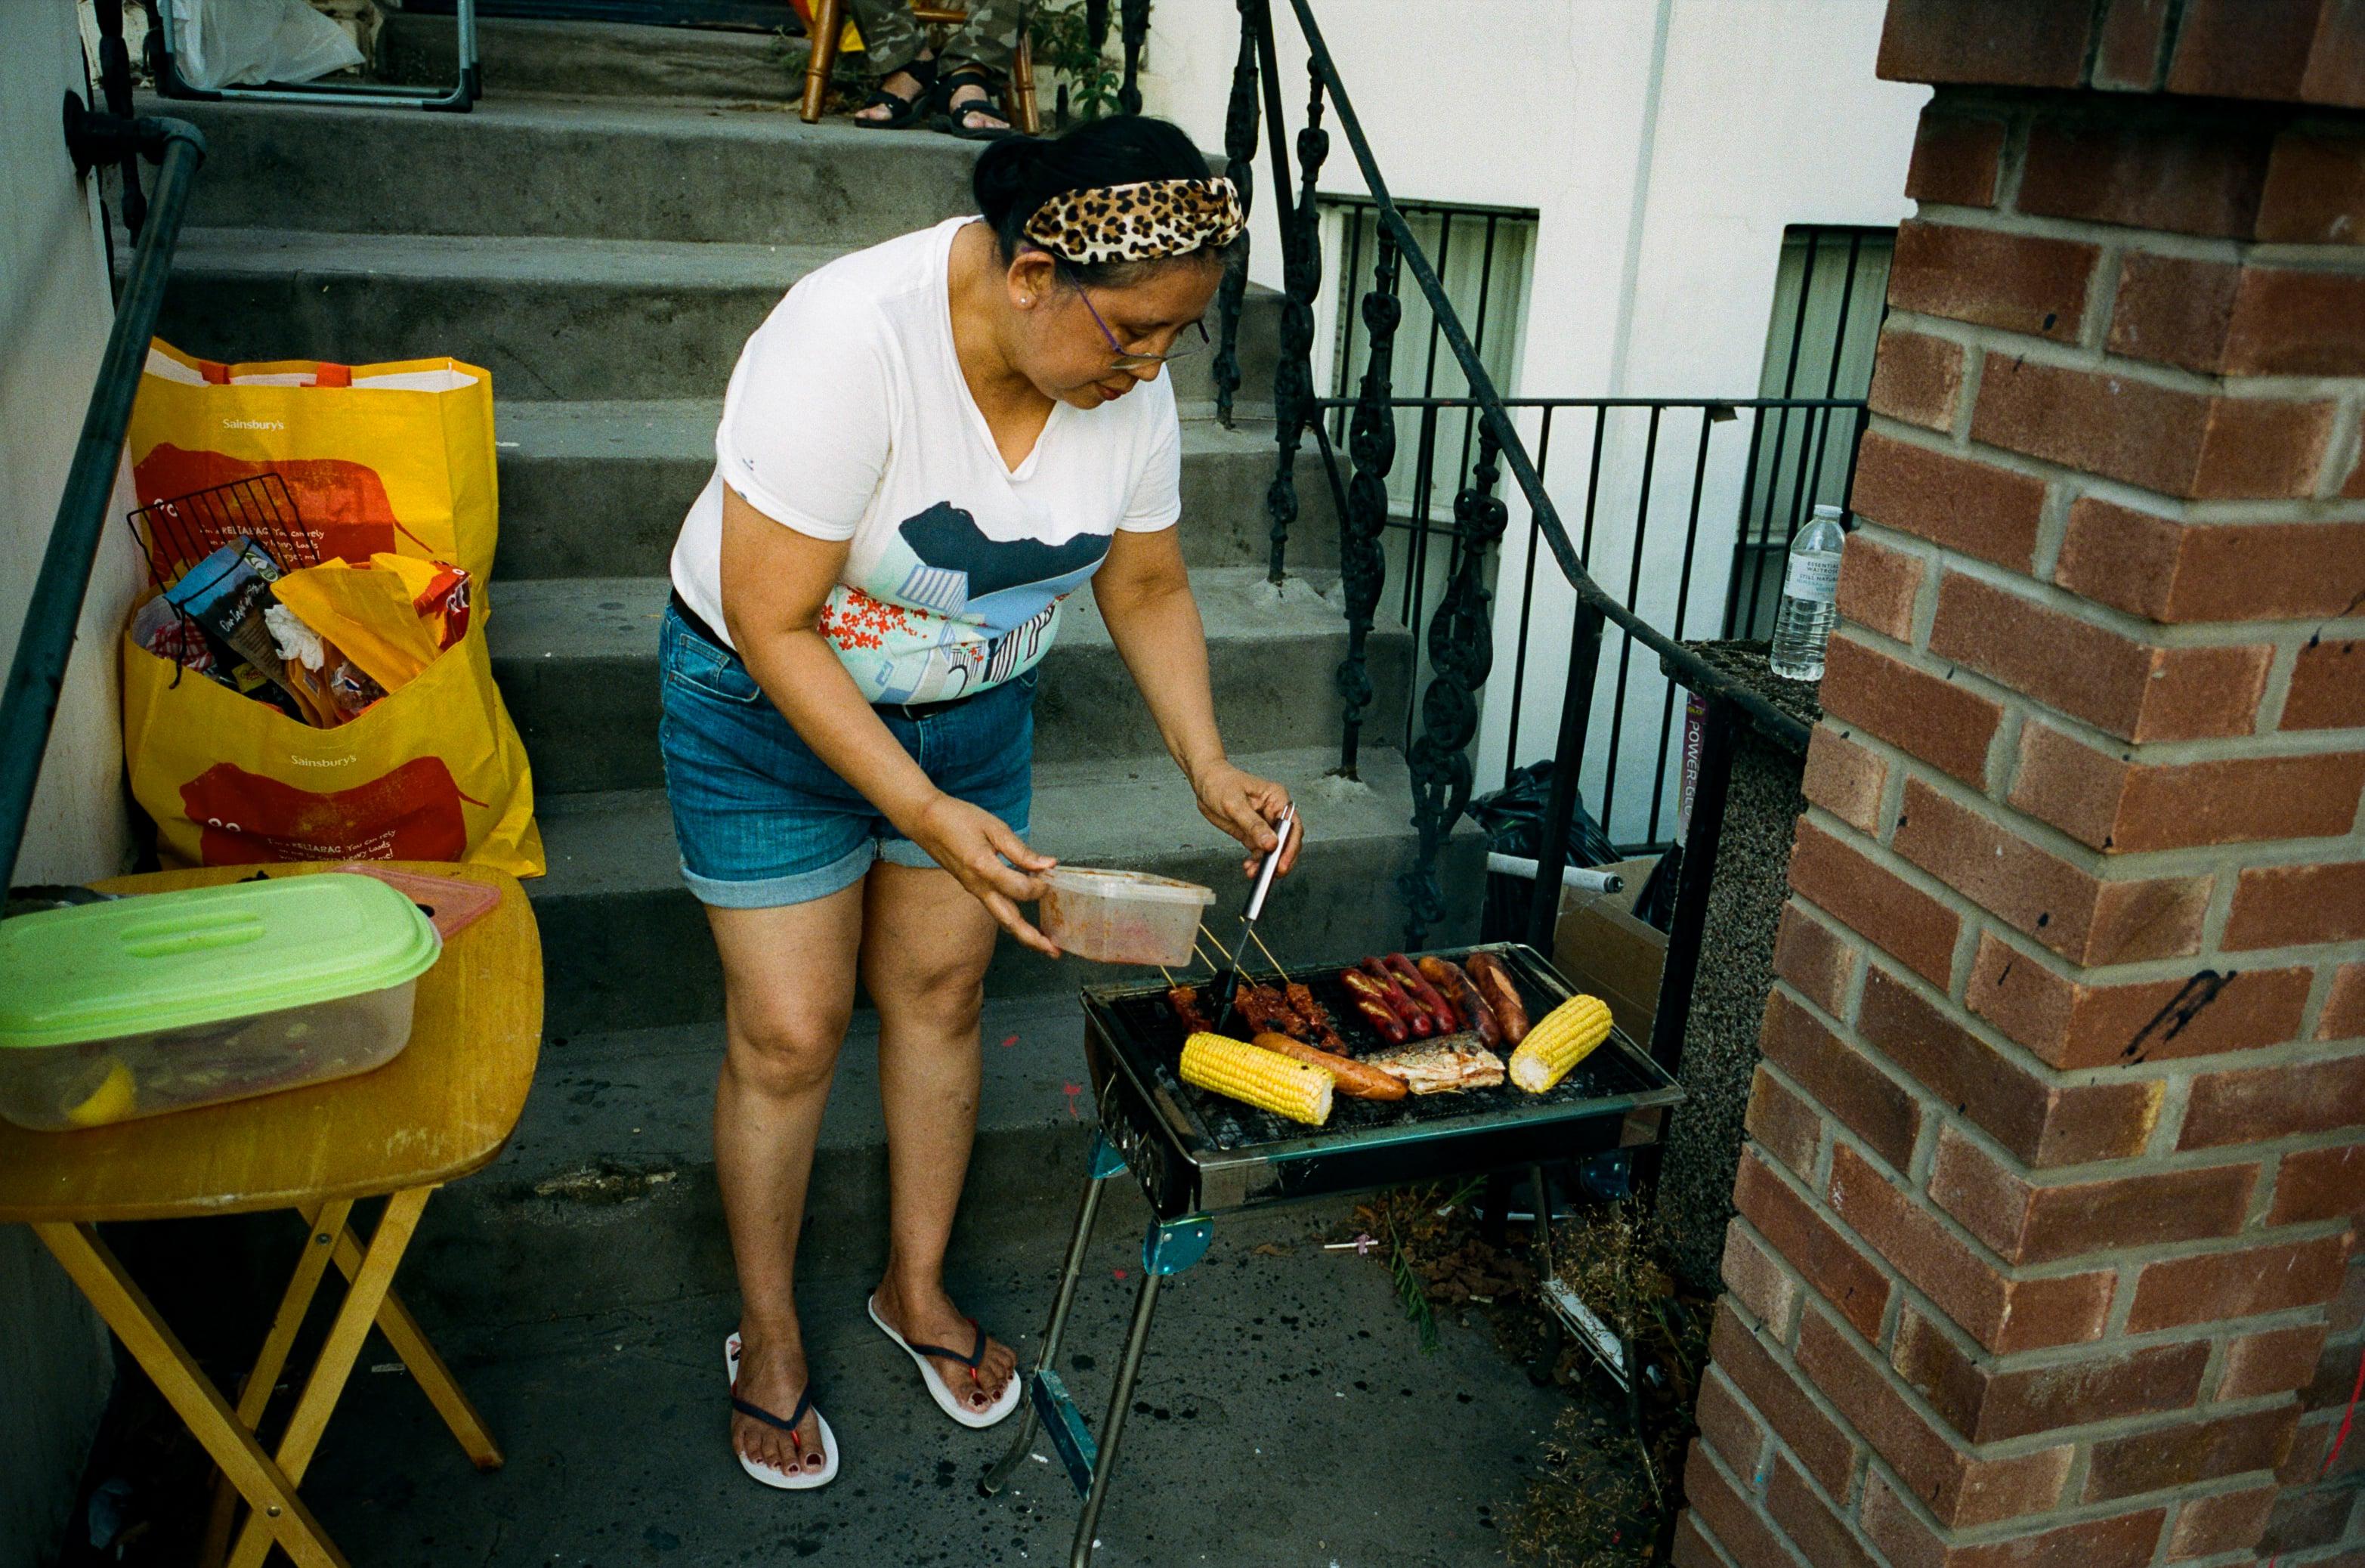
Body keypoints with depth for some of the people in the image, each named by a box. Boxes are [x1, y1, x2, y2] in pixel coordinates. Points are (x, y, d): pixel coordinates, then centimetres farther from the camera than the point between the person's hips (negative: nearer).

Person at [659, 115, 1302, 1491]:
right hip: (773, 707, -5)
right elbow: (772, 626, -29)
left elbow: (1148, 588, 0)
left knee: (939, 995, 12)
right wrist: (928, 817, -32)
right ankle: (769, 1333, 24)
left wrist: (1211, 769, -12)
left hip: (974, 708, 5)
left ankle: (919, 1285, 34)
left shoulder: (1132, 373, -15)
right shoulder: (850, 344, -33)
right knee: (789, 1034, 0)